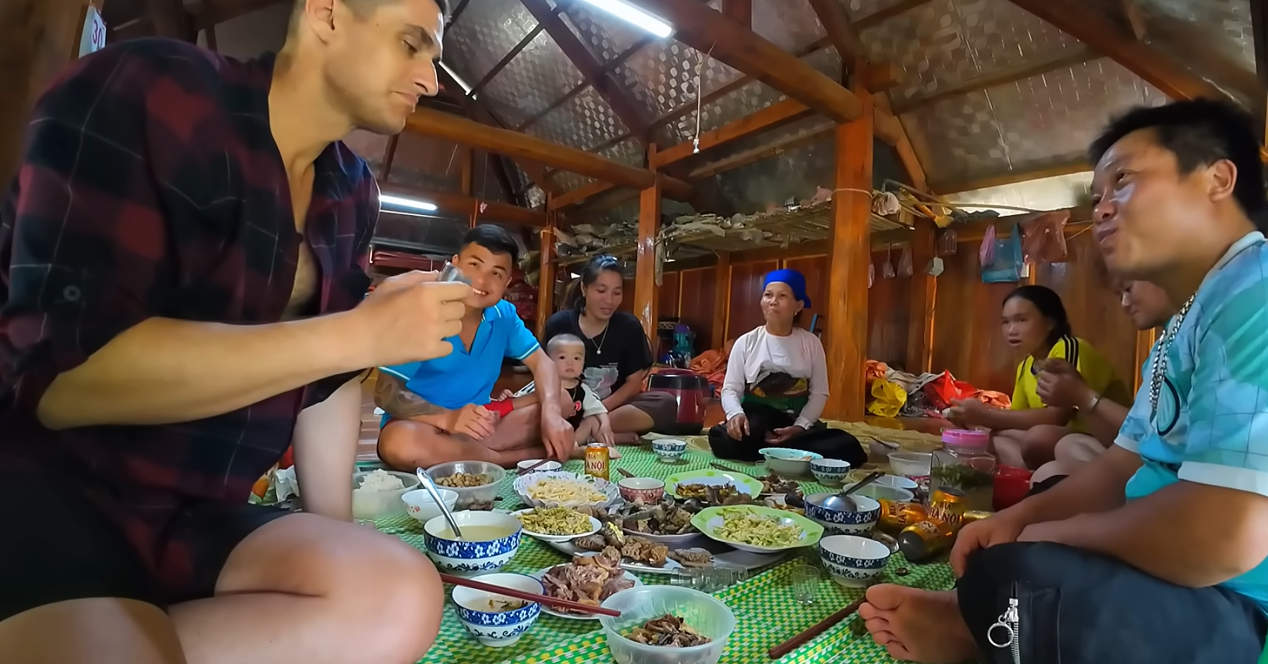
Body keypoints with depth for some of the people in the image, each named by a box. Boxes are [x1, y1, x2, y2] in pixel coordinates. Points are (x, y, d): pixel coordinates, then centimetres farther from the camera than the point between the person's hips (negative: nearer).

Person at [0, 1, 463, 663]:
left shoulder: (353, 193, 7)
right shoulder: (143, 92, -12)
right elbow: (62, 375, -23)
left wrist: (332, 540, 9)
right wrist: (360, 334, -22)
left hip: (195, 514, 7)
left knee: (401, 597, -17)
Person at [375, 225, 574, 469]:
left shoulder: (504, 314, -3)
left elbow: (541, 362, -1)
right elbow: (385, 392, -19)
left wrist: (551, 412, -23)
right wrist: (447, 418, -38)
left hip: (480, 420, 4)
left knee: (562, 403, -4)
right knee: (402, 442, -39)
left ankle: (471, 454, -18)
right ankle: (529, 455, -26)